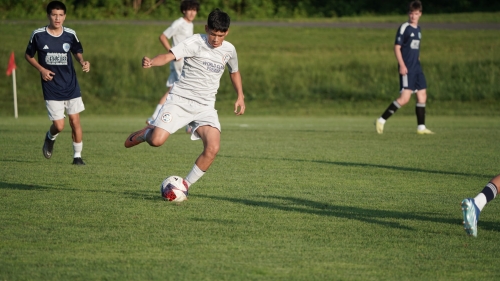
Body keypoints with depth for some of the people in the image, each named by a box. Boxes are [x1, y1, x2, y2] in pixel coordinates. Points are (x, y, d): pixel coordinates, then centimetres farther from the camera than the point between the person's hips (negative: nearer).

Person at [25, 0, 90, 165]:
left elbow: (77, 52, 15)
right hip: (51, 89, -2)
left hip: (71, 86, 2)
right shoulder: (38, 35, -7)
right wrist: (41, 69, -9)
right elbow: (28, 55, 6)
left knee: (75, 121, -2)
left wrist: (83, 62, -6)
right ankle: (50, 138, 31)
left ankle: (77, 156, 13)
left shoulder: (70, 35, -2)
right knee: (59, 126, -5)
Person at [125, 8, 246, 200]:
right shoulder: (196, 42, -11)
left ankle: (185, 185, 0)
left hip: (205, 107, 4)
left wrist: (240, 96, 19)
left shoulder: (229, 50, 6)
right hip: (180, 100, -4)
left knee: (213, 148, -19)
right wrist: (151, 62, -46)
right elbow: (169, 56, -26)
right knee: (157, 140, -20)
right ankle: (145, 133, 19)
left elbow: (234, 72, 29)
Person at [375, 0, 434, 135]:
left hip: (416, 68, 8)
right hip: (406, 68, -8)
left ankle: (421, 127, 12)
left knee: (422, 96, 6)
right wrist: (402, 65, -18)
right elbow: (397, 47, -11)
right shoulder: (404, 28, -8)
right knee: (405, 98, -15)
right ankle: (381, 121, -9)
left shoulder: (417, 29, 15)